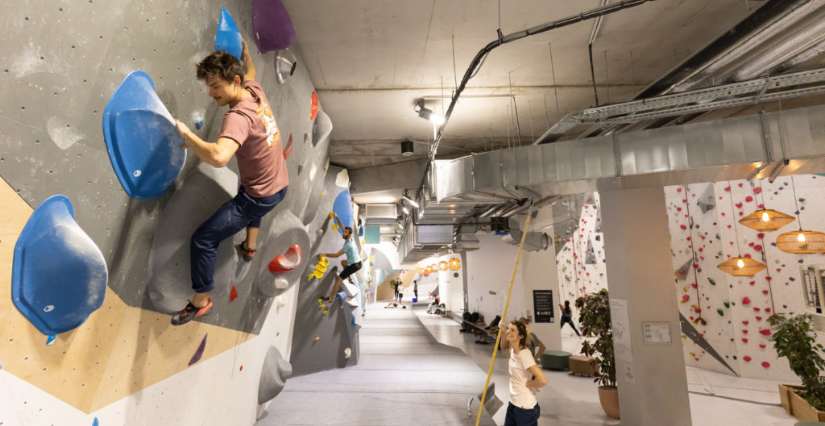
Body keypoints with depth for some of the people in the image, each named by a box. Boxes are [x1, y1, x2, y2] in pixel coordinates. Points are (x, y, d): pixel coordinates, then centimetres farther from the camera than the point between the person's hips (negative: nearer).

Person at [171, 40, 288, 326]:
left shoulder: (239, 116, -29)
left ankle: (201, 301, 14)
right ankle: (249, 248, 60)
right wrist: (245, 51, 40)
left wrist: (187, 135, -31)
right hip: (279, 185, 9)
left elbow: (219, 157, -46)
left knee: (203, 240, -3)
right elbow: (250, 72, 23)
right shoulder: (255, 90, -3)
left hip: (261, 196, -9)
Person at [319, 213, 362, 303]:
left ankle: (331, 298, -1)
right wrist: (337, 218, 3)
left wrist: (325, 254, -18)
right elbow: (342, 227, 6)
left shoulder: (348, 245, -25)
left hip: (354, 266, -9)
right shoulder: (351, 238, -2)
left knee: (338, 279, -5)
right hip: (358, 262, 9)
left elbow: (337, 255, -23)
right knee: (343, 262, 36)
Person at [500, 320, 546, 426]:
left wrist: (528, 384, -13)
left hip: (525, 407, -8)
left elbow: (542, 380, -32)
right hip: (513, 403, 8)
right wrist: (504, 333, 4)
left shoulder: (524, 354, -24)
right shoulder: (513, 350, 0)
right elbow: (503, 347, 24)